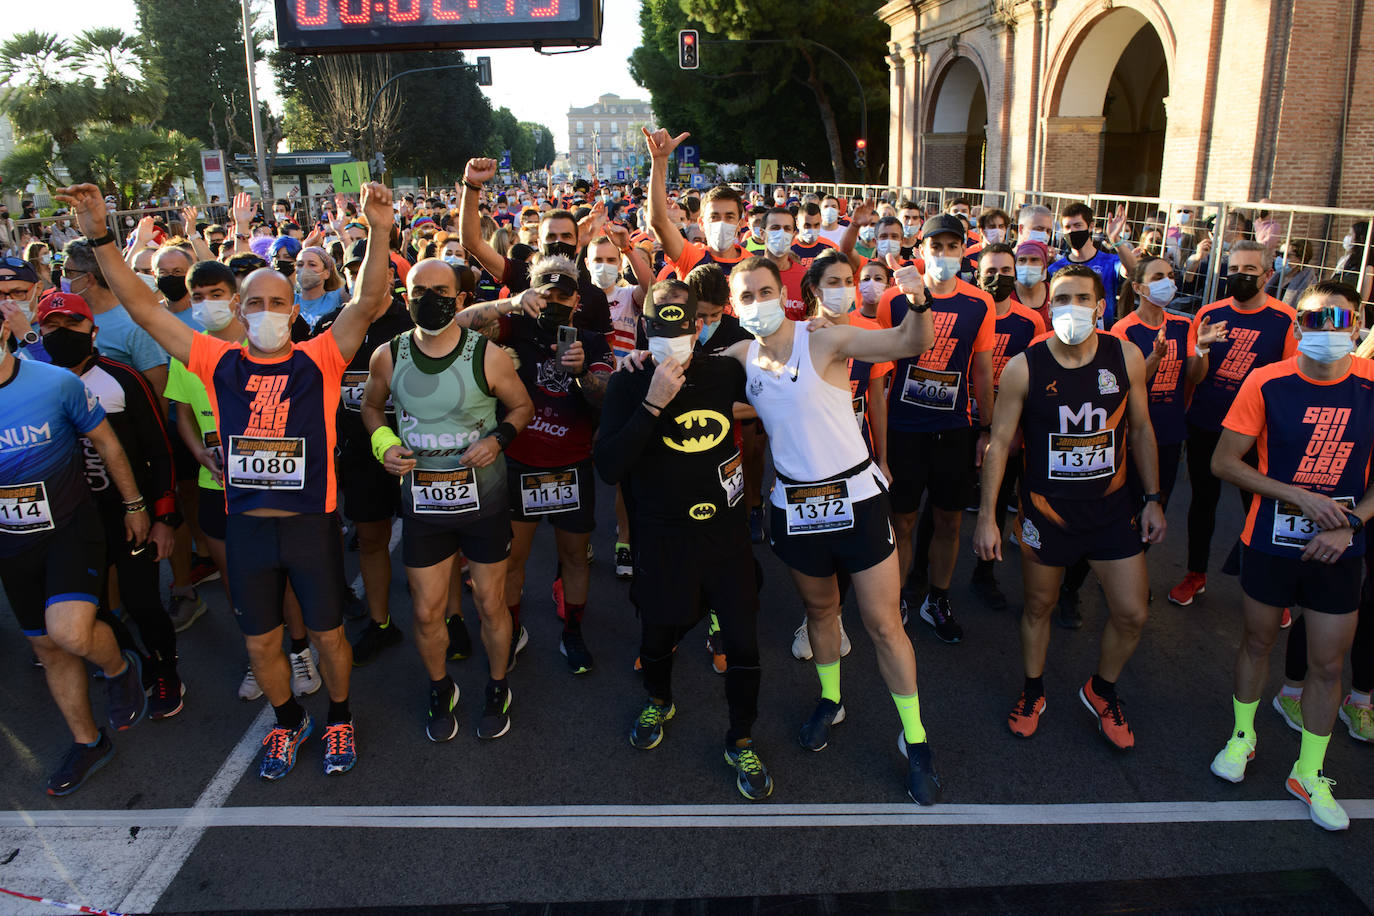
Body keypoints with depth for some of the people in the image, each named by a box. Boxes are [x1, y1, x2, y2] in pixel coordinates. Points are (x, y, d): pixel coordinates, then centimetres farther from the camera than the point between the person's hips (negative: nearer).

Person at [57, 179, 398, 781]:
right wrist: (99, 238, -4)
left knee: (327, 634, 12)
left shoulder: (320, 360, -5)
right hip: (246, 526, 3)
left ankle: (339, 718, 37)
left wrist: (379, 233, -29)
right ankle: (288, 721, 41)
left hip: (312, 524, -2)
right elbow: (142, 307, 2)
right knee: (260, 643, 16)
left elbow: (368, 301, -17)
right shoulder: (220, 363, 2)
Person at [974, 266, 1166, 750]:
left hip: (1112, 505, 2)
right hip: (1046, 510, -2)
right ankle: (1032, 691, 38)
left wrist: (1153, 499, 6)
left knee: (1132, 614, 5)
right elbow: (1000, 442, -7)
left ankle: (1102, 690, 33)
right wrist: (987, 517, -9)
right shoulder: (1023, 368, -12)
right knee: (1038, 606, 14)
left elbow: (1141, 429, 7)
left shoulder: (1126, 358, -5)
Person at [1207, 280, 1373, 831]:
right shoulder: (1266, 384, -11)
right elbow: (1224, 462, -9)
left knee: (1329, 664, 9)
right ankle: (1242, 736, 40)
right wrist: (1300, 496, -18)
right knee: (1259, 642, 17)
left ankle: (1309, 774, 28)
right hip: (1270, 541, -1)